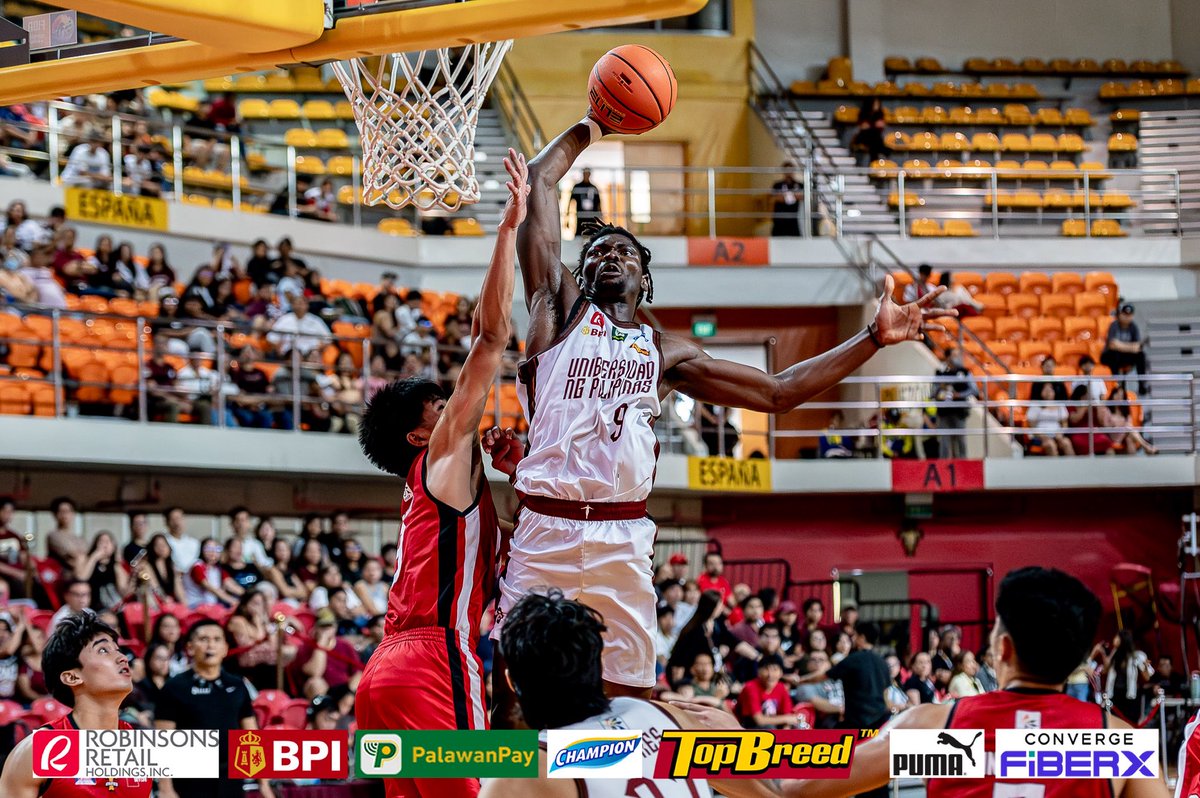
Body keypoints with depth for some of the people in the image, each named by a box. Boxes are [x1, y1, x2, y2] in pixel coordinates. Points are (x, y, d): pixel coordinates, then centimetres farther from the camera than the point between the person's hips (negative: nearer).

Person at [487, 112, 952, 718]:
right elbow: (540, 181, 13)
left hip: (624, 539, 3)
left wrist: (874, 338, 18)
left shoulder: (666, 352, 21)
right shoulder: (561, 307, 13)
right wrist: (591, 127, 24)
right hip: (545, 527, -3)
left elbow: (777, 392, 22)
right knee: (511, 693, -5)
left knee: (626, 701, 4)